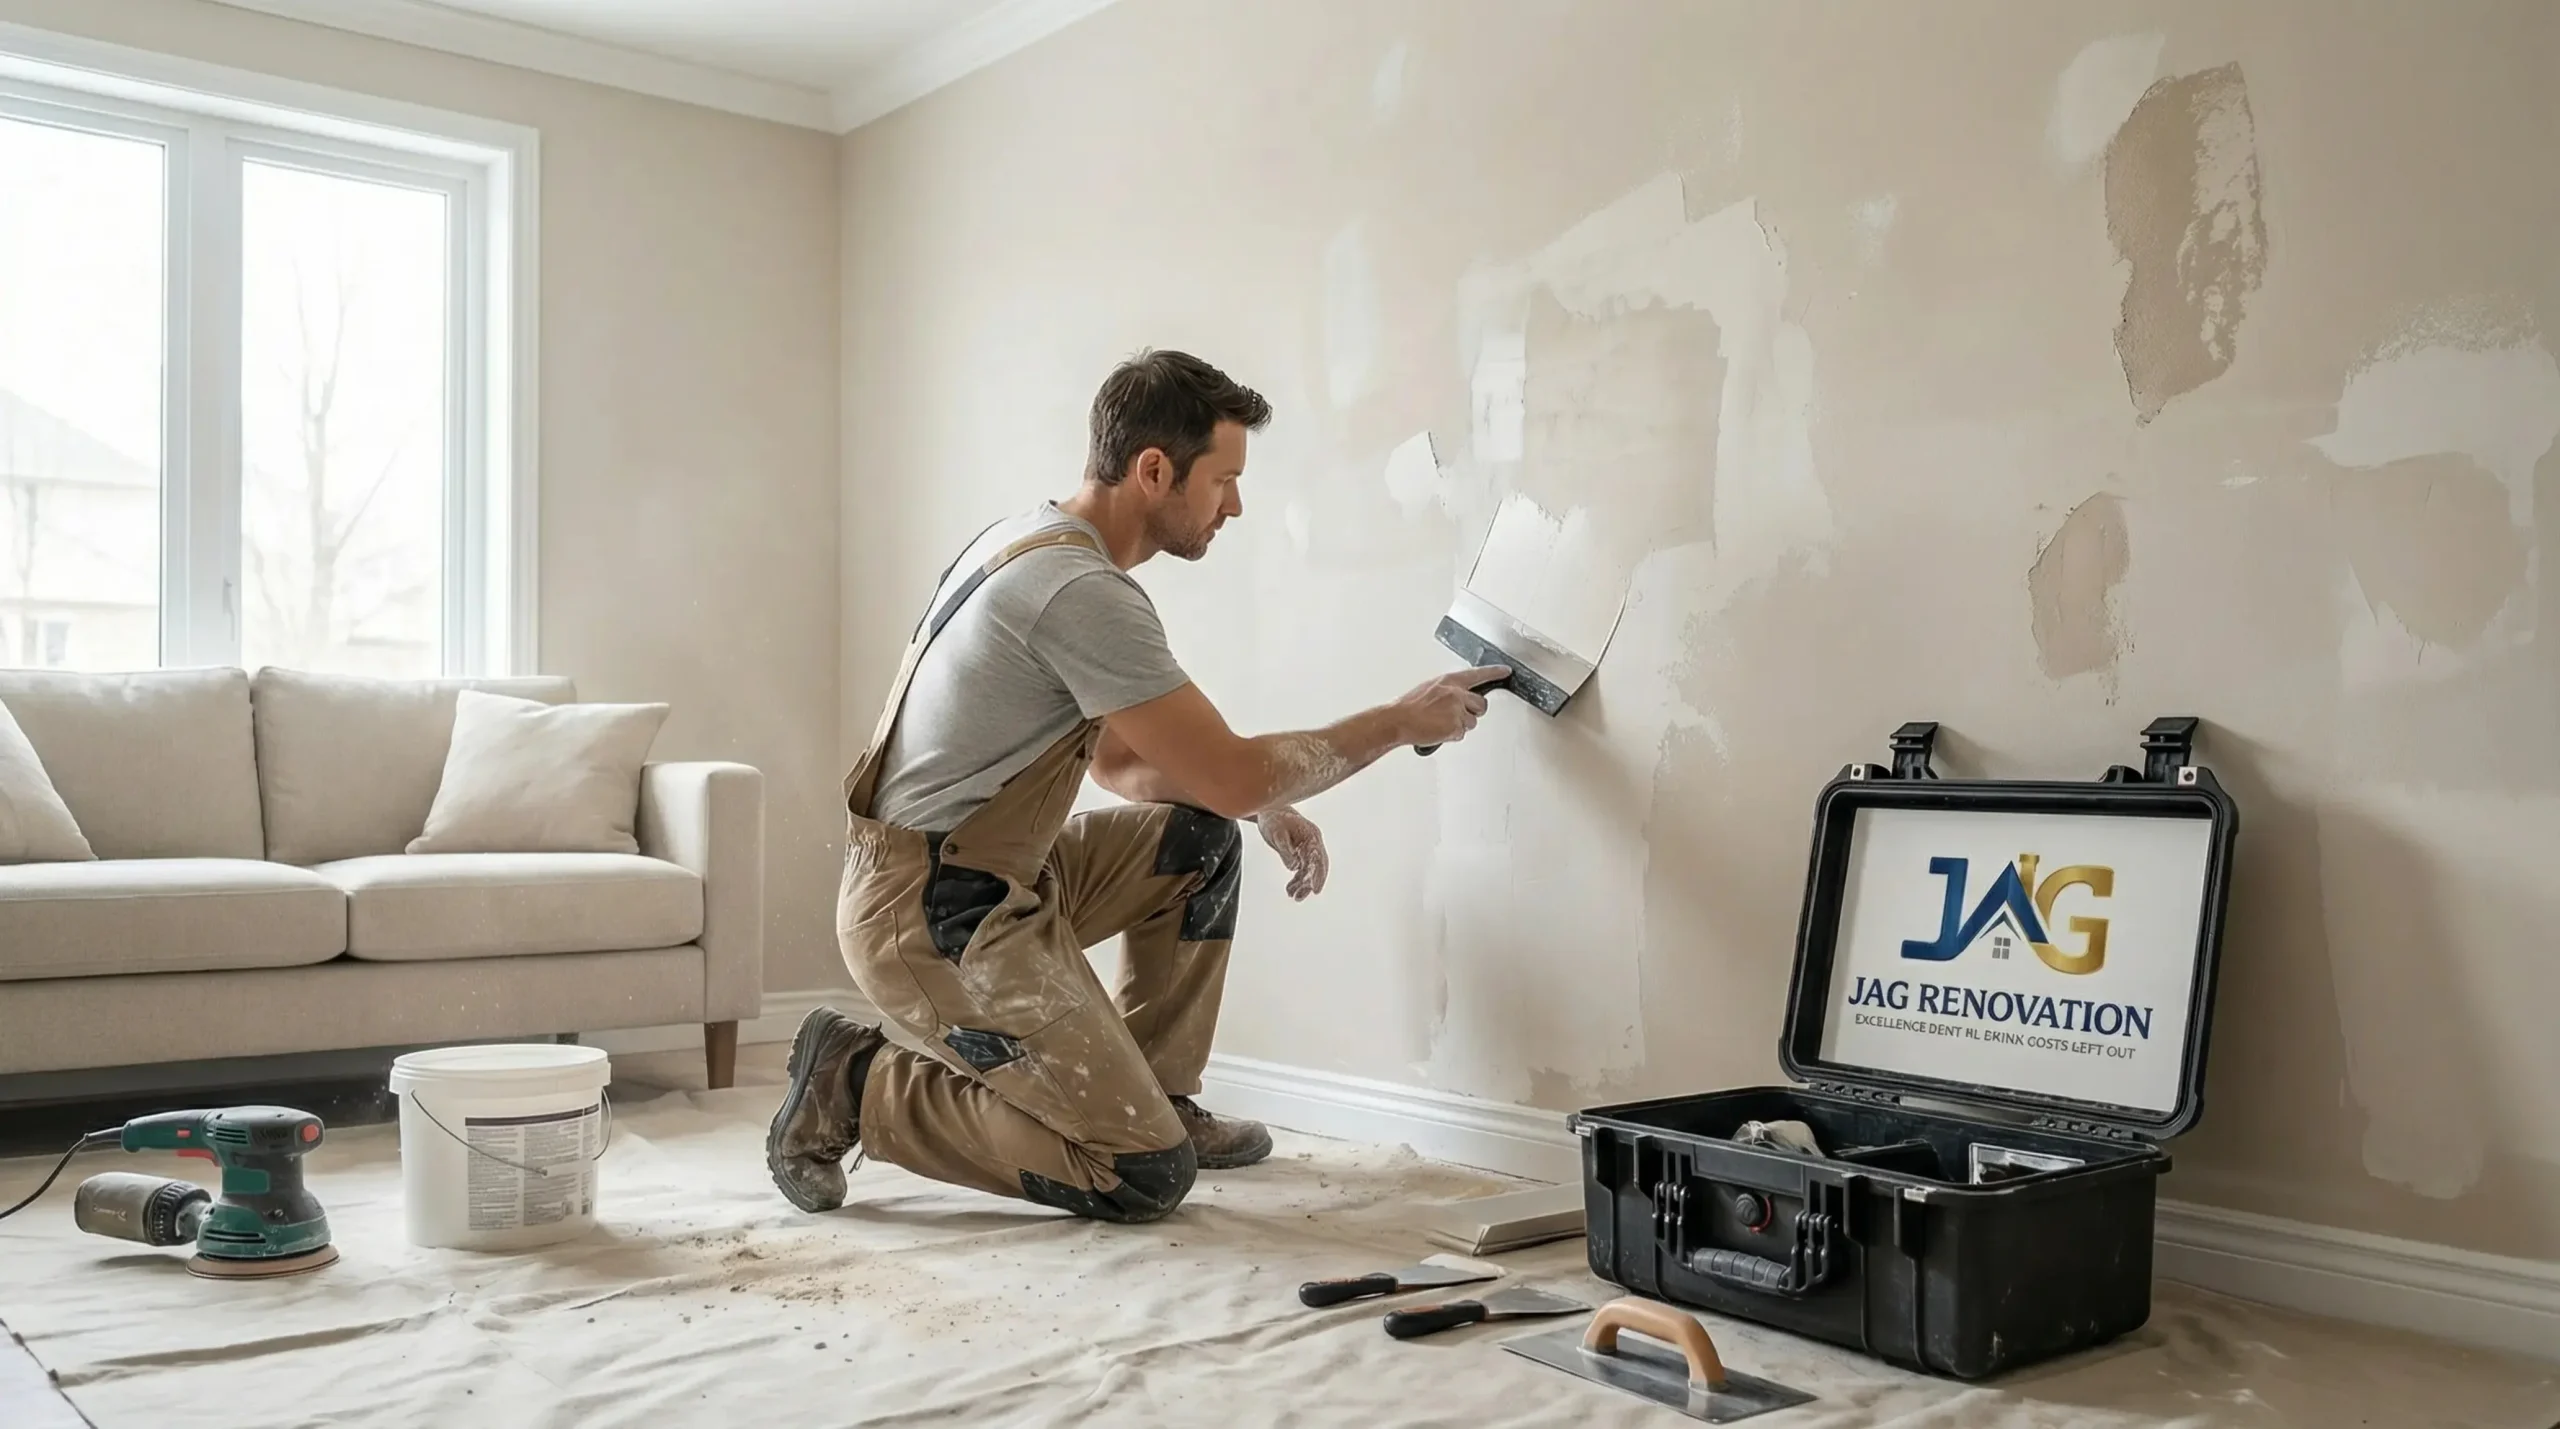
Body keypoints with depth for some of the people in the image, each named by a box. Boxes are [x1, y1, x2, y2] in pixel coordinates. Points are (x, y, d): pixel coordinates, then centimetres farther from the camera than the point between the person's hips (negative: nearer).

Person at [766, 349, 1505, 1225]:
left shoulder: (1038, 545, 11)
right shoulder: (1084, 591, -22)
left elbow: (1120, 762, 19)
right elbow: (1232, 773, -18)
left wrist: (1264, 807, 7)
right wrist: (1404, 721, -6)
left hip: (987, 876, 10)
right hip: (933, 918, -10)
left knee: (1202, 843, 15)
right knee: (1146, 1177, -8)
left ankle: (1157, 1096, 20)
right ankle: (859, 1089, 0)